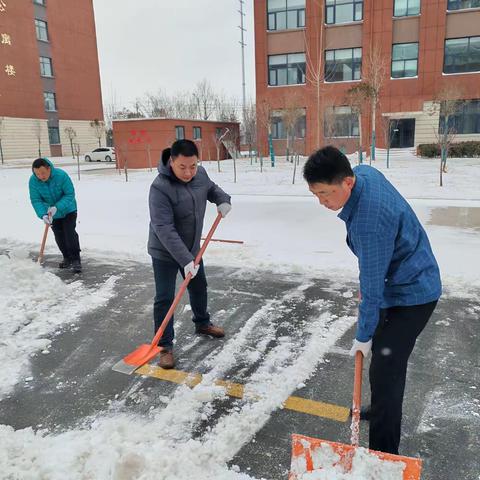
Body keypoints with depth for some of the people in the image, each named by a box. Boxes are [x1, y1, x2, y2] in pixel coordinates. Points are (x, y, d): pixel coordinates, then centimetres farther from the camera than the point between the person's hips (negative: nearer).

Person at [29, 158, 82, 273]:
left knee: (70, 233, -12)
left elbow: (70, 194, -25)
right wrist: (43, 214, -33)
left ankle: (76, 260, -7)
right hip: (51, 213, 4)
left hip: (68, 210, -4)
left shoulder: (61, 175, -29)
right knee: (59, 236, 9)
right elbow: (36, 200, -17)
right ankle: (67, 258, 25)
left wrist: (57, 207, -34)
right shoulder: (33, 181, -20)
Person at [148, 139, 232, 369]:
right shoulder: (160, 187, -29)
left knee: (199, 287, 22)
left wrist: (223, 200, -6)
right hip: (165, 252, -7)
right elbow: (164, 229, -32)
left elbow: (211, 188, 16)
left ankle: (202, 323, 46)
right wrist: (185, 260, -35)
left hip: (192, 247, 7)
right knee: (164, 298, -1)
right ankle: (164, 346, 13)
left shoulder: (200, 174, -8)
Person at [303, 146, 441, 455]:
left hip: (411, 294, -10)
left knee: (385, 370, -9)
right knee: (384, 355, 23)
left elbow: (372, 286, -26)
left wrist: (363, 336, -13)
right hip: (403, 282, 10)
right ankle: (384, 410, 44)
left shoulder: (369, 218, -35)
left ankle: (384, 453, 3)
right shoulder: (364, 172, -6)